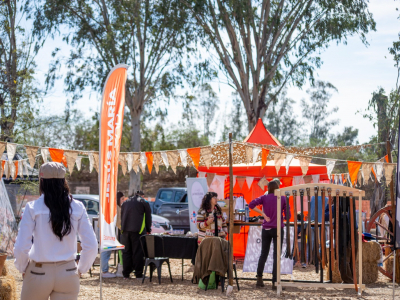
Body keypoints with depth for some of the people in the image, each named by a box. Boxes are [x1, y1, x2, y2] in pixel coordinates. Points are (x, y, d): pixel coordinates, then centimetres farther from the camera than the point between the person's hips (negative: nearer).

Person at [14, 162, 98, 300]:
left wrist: (22, 268, 7)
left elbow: (21, 247, -11)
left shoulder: (33, 208, -8)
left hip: (39, 274, -2)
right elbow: (91, 246, -3)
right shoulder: (77, 207, -2)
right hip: (68, 273, 2)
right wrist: (80, 269, 11)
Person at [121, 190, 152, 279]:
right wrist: (148, 230, 18)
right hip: (138, 230, -5)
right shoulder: (144, 203, 5)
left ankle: (126, 274, 9)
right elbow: (148, 217, 7)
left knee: (126, 251, 8)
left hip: (125, 230, 5)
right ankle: (138, 273, -2)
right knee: (138, 252, -2)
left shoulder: (125, 202, 20)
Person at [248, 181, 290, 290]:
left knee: (263, 253, 13)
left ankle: (259, 279, 10)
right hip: (278, 229, -2)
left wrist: (263, 214, -4)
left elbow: (251, 205, -10)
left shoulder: (265, 197, 2)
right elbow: (288, 216, -3)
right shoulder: (283, 198, -1)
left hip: (266, 229, 2)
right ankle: (274, 282, -2)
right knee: (276, 255, 1)